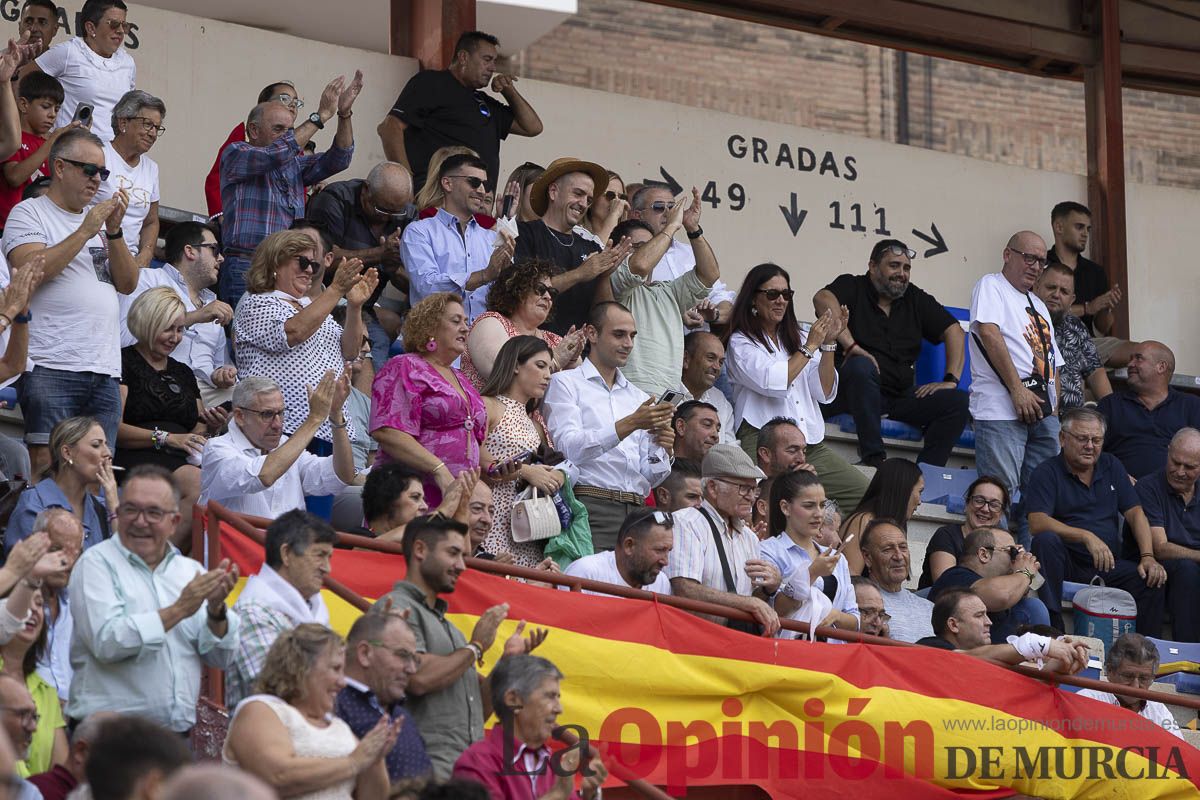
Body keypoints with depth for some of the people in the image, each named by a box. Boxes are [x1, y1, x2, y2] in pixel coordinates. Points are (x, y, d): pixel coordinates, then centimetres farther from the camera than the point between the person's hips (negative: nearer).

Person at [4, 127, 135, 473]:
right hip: (51, 367, -6)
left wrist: (113, 231, 0)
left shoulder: (98, 219, 22)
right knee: (47, 468, -13)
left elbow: (127, 284, 15)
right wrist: (86, 232, -11)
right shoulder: (29, 214, 4)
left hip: (105, 371, 6)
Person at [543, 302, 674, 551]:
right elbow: (569, 447, -10)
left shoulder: (640, 398, 22)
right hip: (591, 508, -5)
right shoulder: (566, 383, 6)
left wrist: (662, 450, -4)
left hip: (635, 511, 5)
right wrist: (630, 425, -15)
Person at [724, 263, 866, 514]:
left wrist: (829, 342, 2)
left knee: (864, 491, -11)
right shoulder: (741, 343, 5)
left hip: (812, 444, 6)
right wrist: (810, 346, -4)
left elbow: (825, 393, 12)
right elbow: (773, 382, -13)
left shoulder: (794, 339, 23)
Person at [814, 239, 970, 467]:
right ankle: (874, 458, -35)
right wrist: (851, 346, -32)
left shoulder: (915, 299, 16)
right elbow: (823, 299, -21)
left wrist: (951, 379, -1)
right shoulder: (853, 287, 1)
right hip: (857, 395, -5)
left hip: (902, 395, 5)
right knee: (861, 366, -38)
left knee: (958, 401, -15)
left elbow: (953, 330, 13)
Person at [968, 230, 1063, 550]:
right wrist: (1018, 390, -17)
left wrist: (1054, 408, 9)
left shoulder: (1039, 306, 26)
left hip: (1042, 413, 8)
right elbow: (989, 333, -13)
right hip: (1002, 409, -8)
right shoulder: (991, 287, 3)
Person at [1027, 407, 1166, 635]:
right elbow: (1037, 522, -18)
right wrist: (1087, 537, -30)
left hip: (1109, 564, 3)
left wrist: (1148, 556, -8)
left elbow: (1135, 513, 9)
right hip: (1067, 563, -3)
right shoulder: (1047, 473, -3)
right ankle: (1052, 629, -34)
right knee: (1046, 540, -34)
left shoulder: (1111, 466, 14)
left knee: (1152, 579, -23)